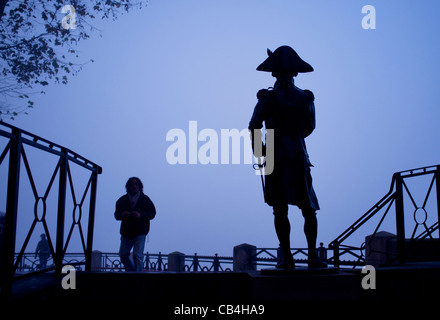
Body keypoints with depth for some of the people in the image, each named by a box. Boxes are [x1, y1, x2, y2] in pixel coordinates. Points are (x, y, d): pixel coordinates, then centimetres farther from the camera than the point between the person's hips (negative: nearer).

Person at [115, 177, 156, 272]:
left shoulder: (145, 199, 2)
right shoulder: (122, 200, 9)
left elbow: (152, 213, -3)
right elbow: (116, 215, 10)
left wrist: (140, 215, -20)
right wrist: (122, 215, -15)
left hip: (140, 232, -4)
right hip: (126, 232, 4)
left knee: (137, 255, -13)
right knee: (123, 254, 7)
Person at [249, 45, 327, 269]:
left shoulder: (268, 99, -6)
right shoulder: (306, 98, 4)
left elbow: (253, 128, -12)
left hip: (276, 158, -2)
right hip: (299, 158, 2)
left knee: (280, 211, 2)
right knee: (309, 210, 9)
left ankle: (287, 258, 1)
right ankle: (312, 257, 1)